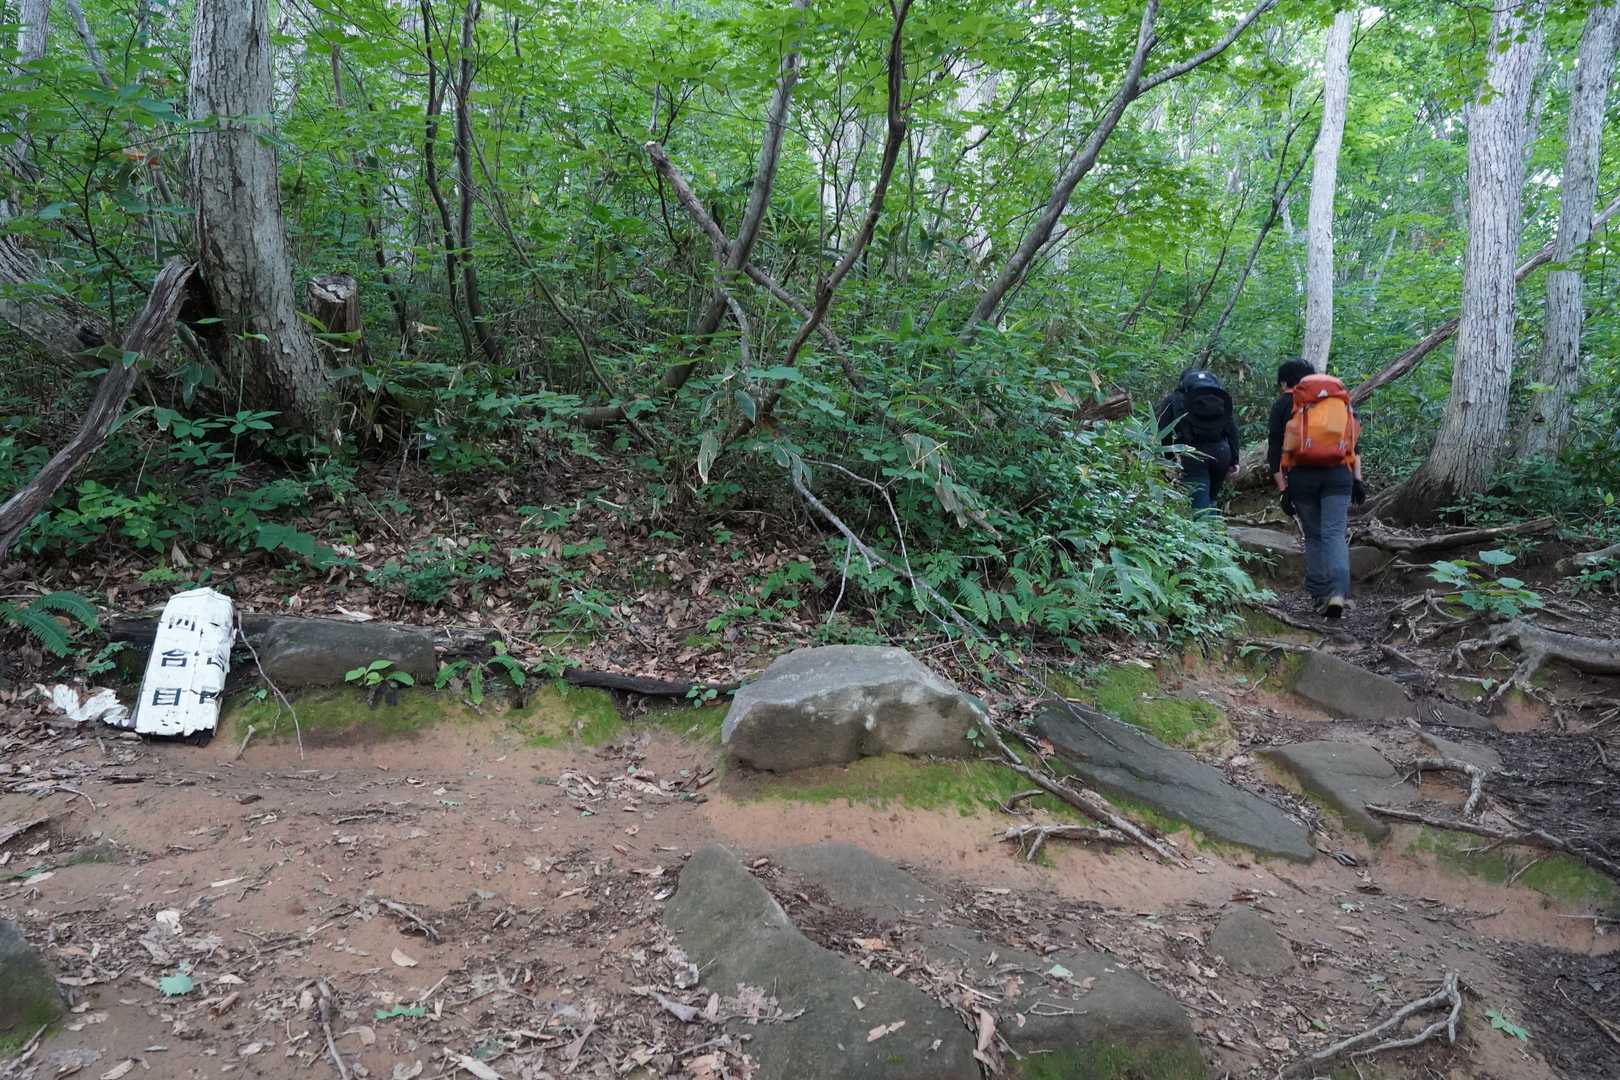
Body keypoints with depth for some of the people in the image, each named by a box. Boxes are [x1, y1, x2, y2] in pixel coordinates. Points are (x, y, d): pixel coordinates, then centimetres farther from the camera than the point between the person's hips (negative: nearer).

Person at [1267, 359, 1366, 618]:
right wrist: (1357, 479, 11)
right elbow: (1356, 440, 13)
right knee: (1336, 534, -3)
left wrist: (1283, 489, 2)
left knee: (1313, 536, 11)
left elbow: (1274, 451, 2)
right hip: (1339, 474, 1)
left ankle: (1319, 595, 11)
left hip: (1302, 476, -1)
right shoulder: (1342, 398, 21)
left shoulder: (1284, 403, 10)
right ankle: (1338, 592, -21)